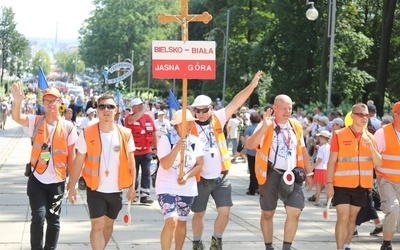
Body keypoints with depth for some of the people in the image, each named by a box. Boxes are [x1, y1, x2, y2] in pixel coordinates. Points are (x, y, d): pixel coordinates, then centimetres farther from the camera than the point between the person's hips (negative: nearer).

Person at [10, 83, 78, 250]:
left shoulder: (67, 127, -3)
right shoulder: (35, 122, -3)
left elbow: (71, 155, 1)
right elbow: (17, 117, -23)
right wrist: (17, 102, -44)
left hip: (57, 180, 1)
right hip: (37, 179, -1)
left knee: (53, 219, 11)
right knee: (38, 217, -7)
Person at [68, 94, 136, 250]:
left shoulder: (125, 134, -4)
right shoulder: (87, 134, -9)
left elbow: (130, 161, 4)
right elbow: (78, 162, -4)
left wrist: (132, 186, 1)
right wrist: (72, 186, -5)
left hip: (116, 189, 3)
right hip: (95, 189, -3)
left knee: (108, 224, 18)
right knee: (97, 225, -8)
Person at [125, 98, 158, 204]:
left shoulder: (149, 118, 4)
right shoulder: (129, 118, -6)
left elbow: (153, 134, 10)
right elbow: (132, 120, -33)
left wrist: (155, 148, 9)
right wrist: (143, 110, -24)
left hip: (146, 152, 2)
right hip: (133, 152, -2)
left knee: (146, 174, -4)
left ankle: (144, 195, -4)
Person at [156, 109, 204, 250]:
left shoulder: (195, 141, 0)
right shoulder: (166, 139, -13)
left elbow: (199, 164, 1)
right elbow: (165, 165, -21)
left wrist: (187, 176, -16)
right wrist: (177, 148, -33)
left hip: (187, 189, 5)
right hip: (167, 187, -5)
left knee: (181, 222, 13)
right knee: (171, 221, -18)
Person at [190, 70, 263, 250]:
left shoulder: (218, 119, 0)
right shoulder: (190, 127, -8)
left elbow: (235, 103, -7)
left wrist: (252, 86, -16)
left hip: (221, 178, 2)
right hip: (200, 179, -2)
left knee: (225, 211, -1)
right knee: (199, 214, 11)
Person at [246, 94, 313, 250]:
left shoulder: (296, 126, 9)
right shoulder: (265, 126, -7)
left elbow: (303, 151, 17)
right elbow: (250, 145, -22)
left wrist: (309, 173, 15)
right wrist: (264, 127, -31)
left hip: (292, 174, 3)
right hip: (271, 174, -3)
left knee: (294, 212, -9)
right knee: (268, 213, 9)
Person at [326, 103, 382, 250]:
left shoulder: (370, 138, 7)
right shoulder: (339, 135, -5)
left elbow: (378, 164, 4)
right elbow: (332, 161, -6)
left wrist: (371, 148, -13)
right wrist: (329, 183, -12)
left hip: (361, 186, 4)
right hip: (342, 185, -4)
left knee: (352, 217, 12)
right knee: (343, 218, -9)